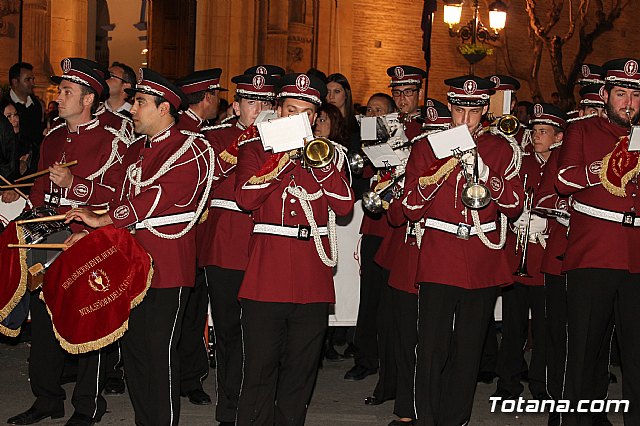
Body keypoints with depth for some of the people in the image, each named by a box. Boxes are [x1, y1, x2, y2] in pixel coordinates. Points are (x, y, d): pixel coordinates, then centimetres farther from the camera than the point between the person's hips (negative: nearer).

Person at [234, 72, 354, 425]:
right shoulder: (256, 148, 7)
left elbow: (344, 206, 1)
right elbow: (245, 198, -10)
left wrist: (322, 160, -9)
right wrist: (285, 157, -12)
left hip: (312, 280, 3)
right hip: (266, 275, -3)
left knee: (301, 371, 9)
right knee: (260, 371, -2)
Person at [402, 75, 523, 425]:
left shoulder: (500, 150, 8)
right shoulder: (426, 148, 4)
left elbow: (515, 206, 1)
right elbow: (411, 210, -1)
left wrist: (488, 178, -15)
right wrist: (439, 172, -15)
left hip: (484, 262, 2)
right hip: (438, 261, -2)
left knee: (469, 348, 7)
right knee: (432, 348, -7)